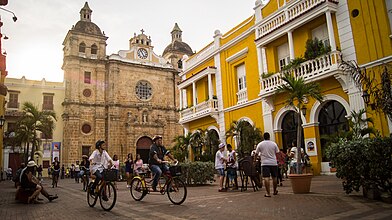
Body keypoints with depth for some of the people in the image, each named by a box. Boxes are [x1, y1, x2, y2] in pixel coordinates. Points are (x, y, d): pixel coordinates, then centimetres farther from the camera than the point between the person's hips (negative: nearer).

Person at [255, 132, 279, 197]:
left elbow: (256, 154, 7)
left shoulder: (260, 144, 2)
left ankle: (268, 193, -10)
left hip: (265, 163, -2)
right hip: (273, 163, 2)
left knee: (266, 178, -6)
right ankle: (275, 191, 29)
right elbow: (277, 153, 7)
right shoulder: (274, 144, 4)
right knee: (274, 177, 15)